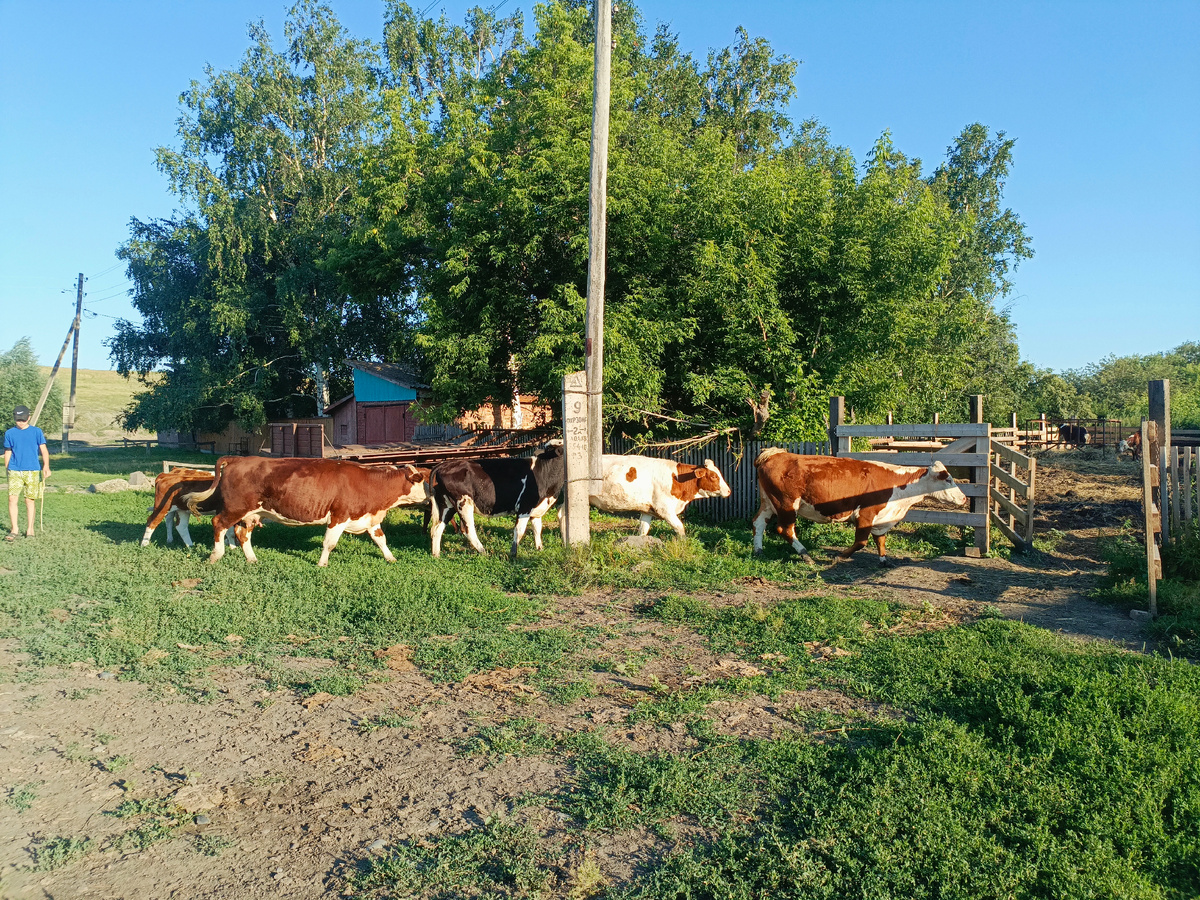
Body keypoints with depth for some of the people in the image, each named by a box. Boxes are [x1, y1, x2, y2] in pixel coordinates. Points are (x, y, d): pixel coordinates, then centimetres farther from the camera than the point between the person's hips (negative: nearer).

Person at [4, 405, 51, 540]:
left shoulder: (37, 432, 2)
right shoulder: (9, 433, 7)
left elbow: (43, 450, 0)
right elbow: (7, 452, 14)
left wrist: (46, 466, -13)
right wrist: (7, 469, 14)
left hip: (32, 471, -1)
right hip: (14, 471, 1)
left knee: (29, 500, 4)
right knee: (12, 499, -9)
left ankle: (30, 529, 14)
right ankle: (15, 530, -4)